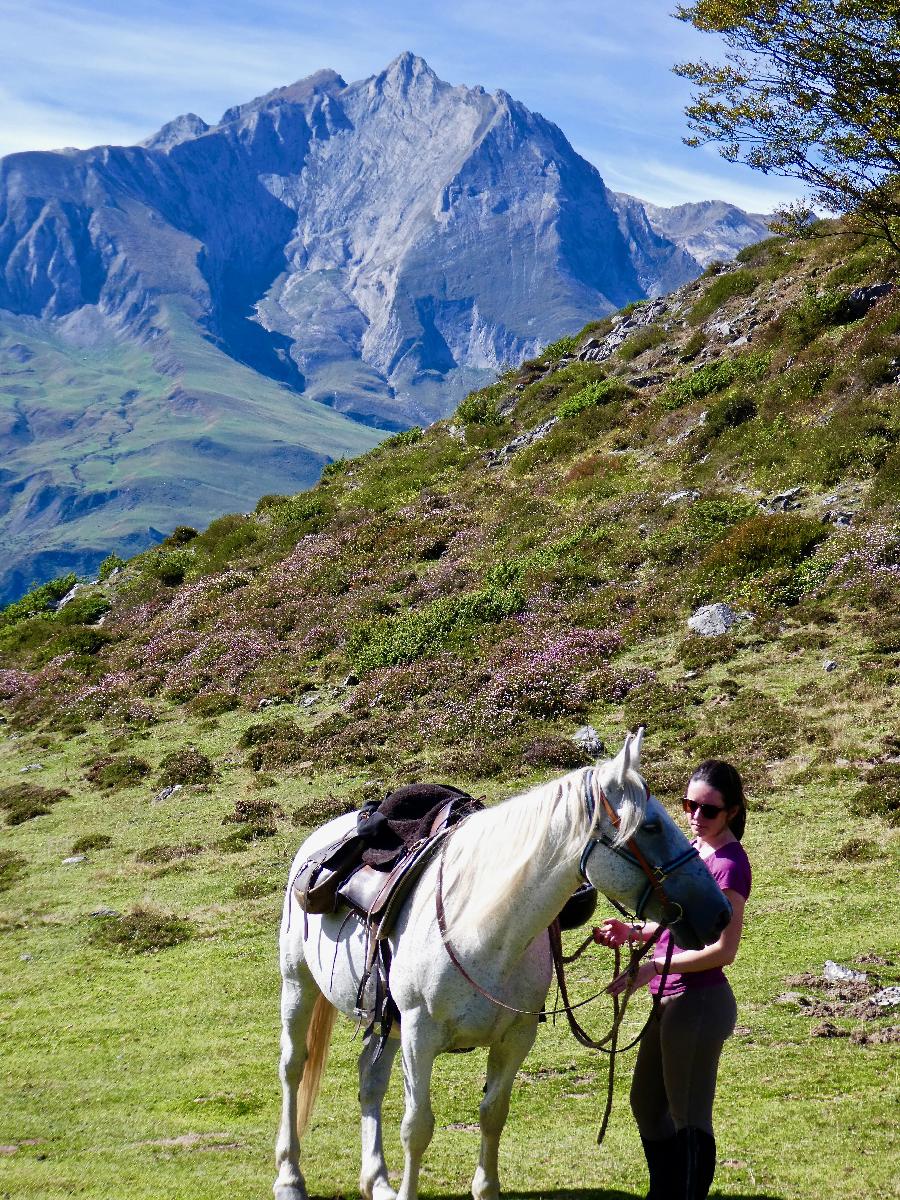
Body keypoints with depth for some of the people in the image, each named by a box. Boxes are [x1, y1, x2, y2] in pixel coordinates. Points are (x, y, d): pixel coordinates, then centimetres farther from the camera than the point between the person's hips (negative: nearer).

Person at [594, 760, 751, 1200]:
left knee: (689, 1117, 1)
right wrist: (634, 932, 2)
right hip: (671, 1001, 10)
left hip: (699, 1003, -10)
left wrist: (654, 966, -22)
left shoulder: (729, 862, -18)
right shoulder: (695, 848, 9)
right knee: (646, 1103, 24)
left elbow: (724, 949, -22)